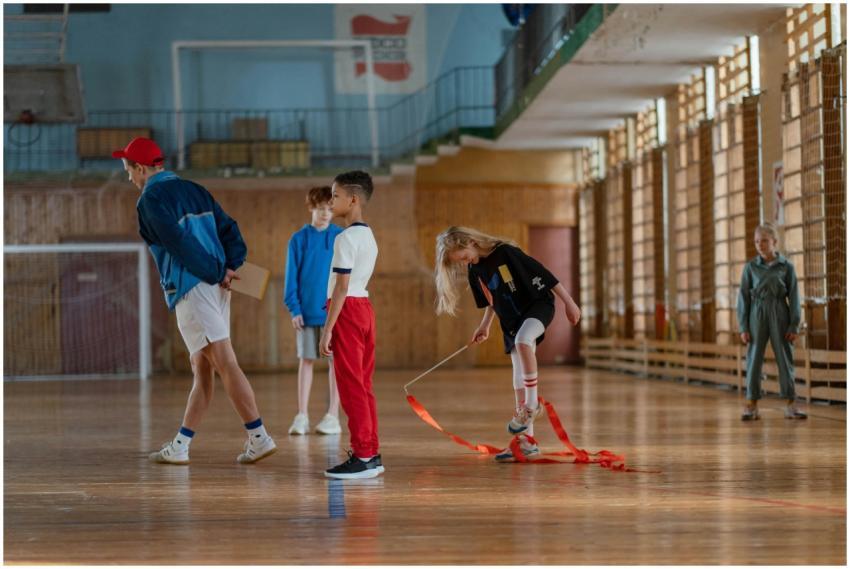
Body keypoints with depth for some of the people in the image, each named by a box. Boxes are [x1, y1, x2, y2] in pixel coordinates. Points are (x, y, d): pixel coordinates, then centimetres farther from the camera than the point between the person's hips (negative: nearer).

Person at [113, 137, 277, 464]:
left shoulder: (150, 200, -5)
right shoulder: (193, 190, 19)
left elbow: (181, 244, -15)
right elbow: (229, 229, 12)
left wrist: (217, 274, -8)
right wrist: (232, 266, 2)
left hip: (191, 289, -8)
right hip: (216, 288, 8)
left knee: (225, 364, -10)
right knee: (201, 369, 9)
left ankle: (258, 437, -13)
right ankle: (180, 446, 16)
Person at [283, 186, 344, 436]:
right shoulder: (299, 239, 2)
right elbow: (292, 276, 2)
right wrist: (294, 308, -5)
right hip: (307, 312, 1)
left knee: (336, 360, 3)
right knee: (306, 360, 4)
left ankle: (333, 416, 10)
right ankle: (302, 416, 8)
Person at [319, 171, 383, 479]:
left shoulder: (346, 238, -13)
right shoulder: (369, 236, 15)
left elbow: (342, 287, -17)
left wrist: (328, 329, -17)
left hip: (347, 310, -9)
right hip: (364, 307, 9)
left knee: (351, 386, -6)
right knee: (363, 385, 11)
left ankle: (362, 457, -6)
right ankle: (371, 453, 13)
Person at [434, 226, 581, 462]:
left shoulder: (505, 252, -20)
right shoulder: (474, 272, 2)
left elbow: (543, 273, -17)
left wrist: (568, 302, -16)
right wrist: (485, 325, 14)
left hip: (538, 304, -7)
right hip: (511, 320, 7)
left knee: (522, 340, -38)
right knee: (519, 376, 4)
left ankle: (532, 404, -27)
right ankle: (527, 439, 8)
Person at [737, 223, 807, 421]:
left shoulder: (786, 266, 2)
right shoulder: (750, 267, 3)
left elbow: (794, 297, 2)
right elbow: (743, 297, 3)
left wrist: (794, 326, -4)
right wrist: (743, 327, -2)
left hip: (779, 315, 0)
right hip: (757, 315, 0)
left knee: (785, 358, 1)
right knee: (754, 358, 1)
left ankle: (791, 406, 6)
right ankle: (752, 406, 5)